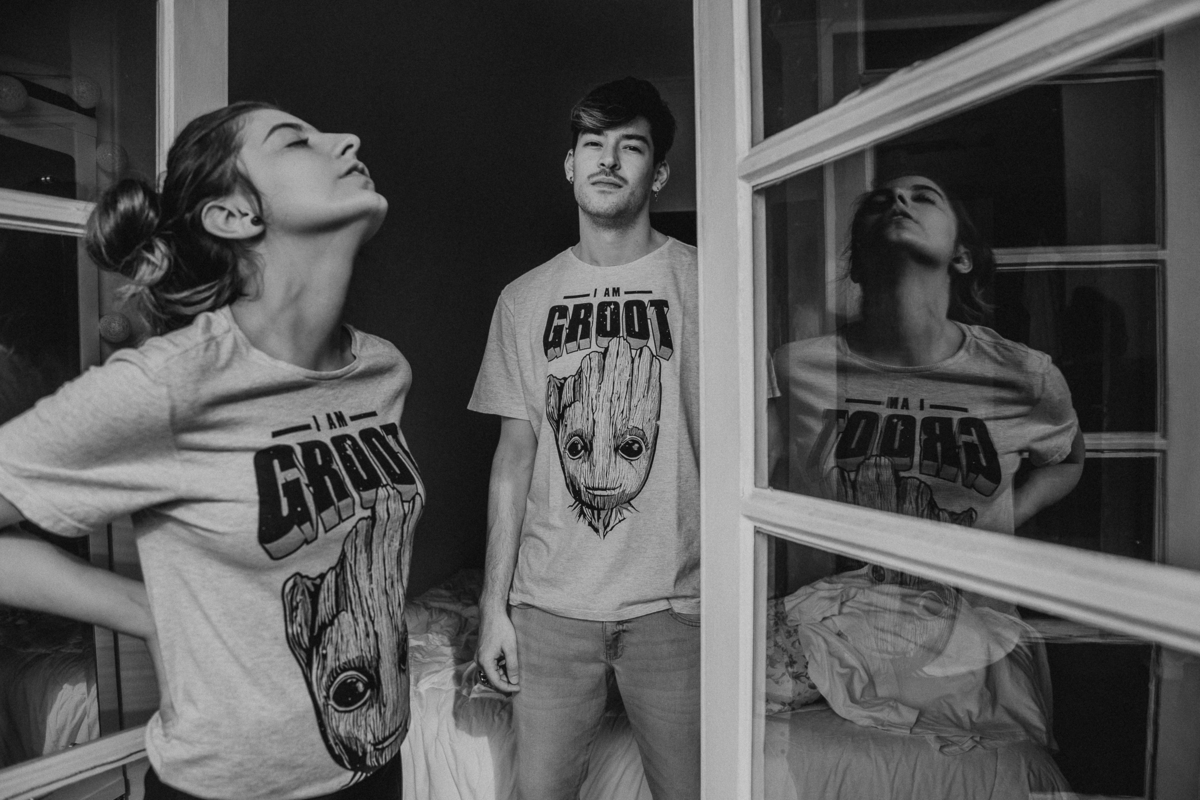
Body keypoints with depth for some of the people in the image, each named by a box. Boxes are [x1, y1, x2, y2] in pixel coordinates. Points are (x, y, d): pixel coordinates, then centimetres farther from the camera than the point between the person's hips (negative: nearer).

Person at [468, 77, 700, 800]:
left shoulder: (702, 282, -1)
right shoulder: (525, 298, 5)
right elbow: (516, 452, 4)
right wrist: (495, 602, 3)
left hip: (672, 600, -1)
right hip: (549, 602, 2)